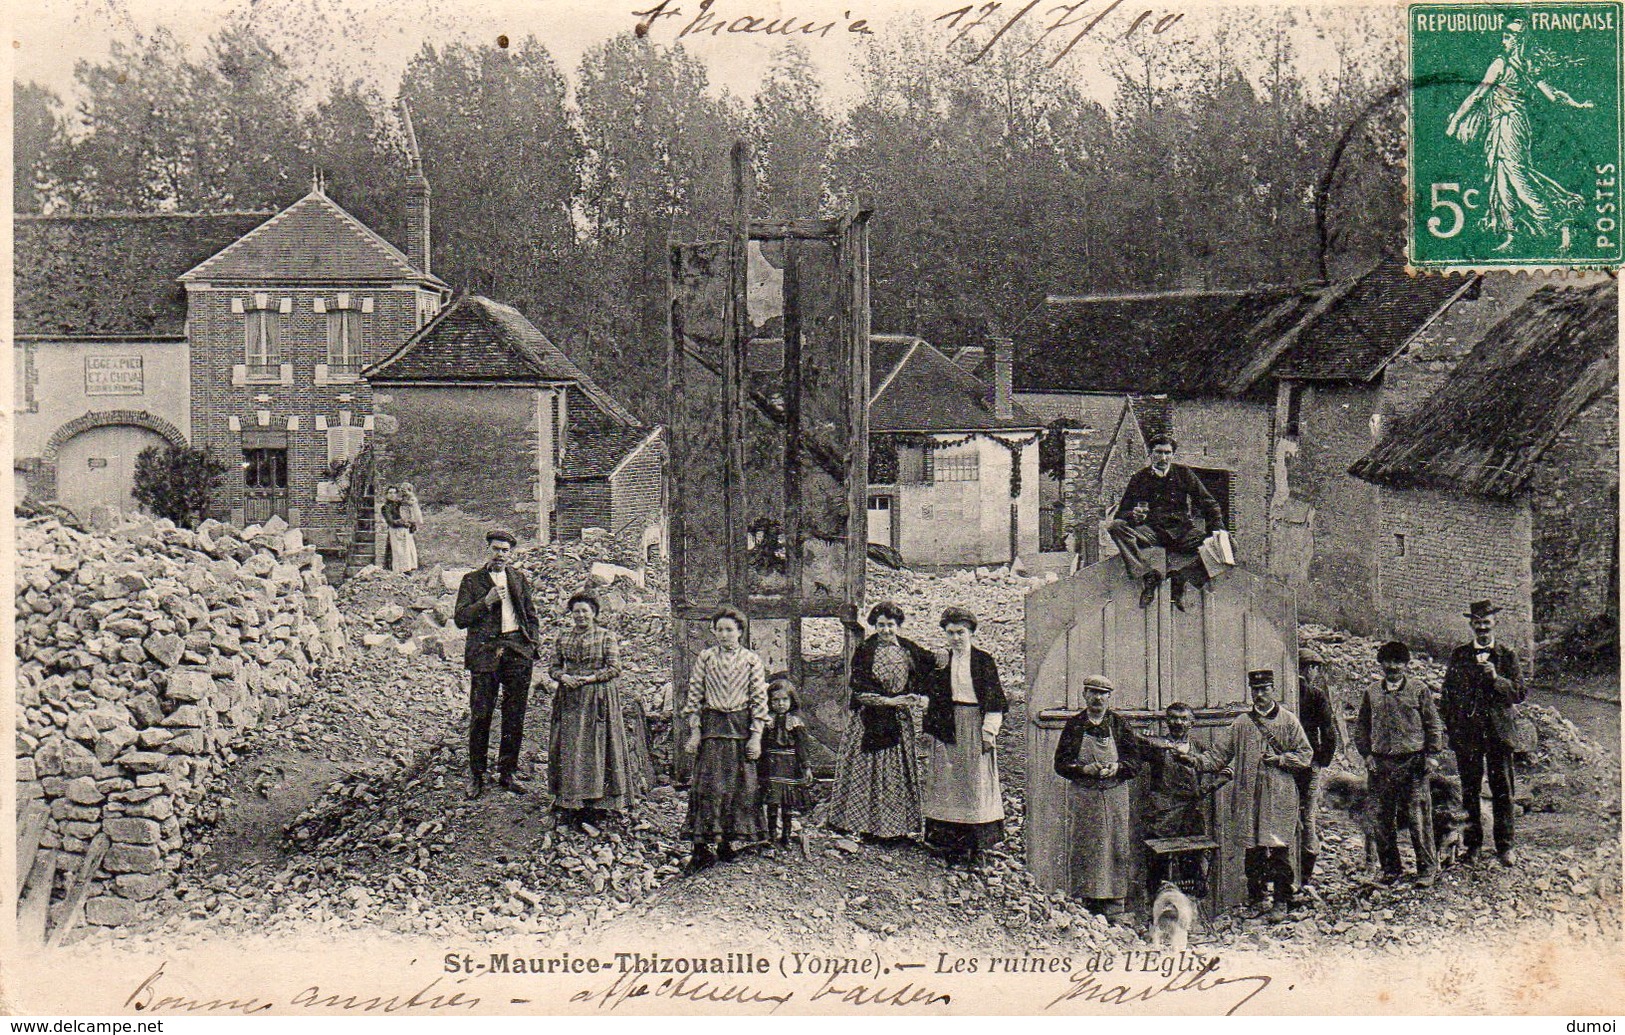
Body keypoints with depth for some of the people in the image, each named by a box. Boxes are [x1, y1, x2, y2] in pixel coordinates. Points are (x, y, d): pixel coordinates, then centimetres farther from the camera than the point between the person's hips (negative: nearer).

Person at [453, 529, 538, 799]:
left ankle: (507, 773, 16)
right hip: (485, 652, -3)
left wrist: (533, 643, 8)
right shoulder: (472, 580, 6)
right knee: (480, 714, -3)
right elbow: (460, 619, -1)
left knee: (515, 716, 5)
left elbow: (531, 614, 20)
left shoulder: (519, 578, 16)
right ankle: (476, 775, 9)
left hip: (518, 652, 3)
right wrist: (487, 601, -11)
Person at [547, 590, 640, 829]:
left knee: (595, 748, -4)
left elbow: (614, 668, -4)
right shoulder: (564, 637, 12)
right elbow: (554, 666, 13)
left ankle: (595, 804, 0)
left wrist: (589, 678, -14)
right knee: (567, 748, 1)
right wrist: (563, 677, -8)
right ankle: (569, 804, 7)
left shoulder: (606, 636, 1)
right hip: (569, 700, 4)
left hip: (598, 699, -4)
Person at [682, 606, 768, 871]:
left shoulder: (751, 660, 4)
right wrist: (694, 732, -2)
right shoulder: (705, 658, 5)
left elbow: (759, 700, 3)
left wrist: (756, 736, -3)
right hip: (711, 726, -1)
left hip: (742, 727, 1)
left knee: (740, 785, 1)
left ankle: (726, 842, 12)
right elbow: (694, 697, 5)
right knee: (707, 784, -8)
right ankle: (701, 846, -9)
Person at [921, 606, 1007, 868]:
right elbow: (930, 697, 13)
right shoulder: (940, 661, 8)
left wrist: (989, 732, -9)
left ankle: (975, 845, 5)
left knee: (976, 779, -1)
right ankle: (950, 842, 6)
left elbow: (994, 700, -4)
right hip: (948, 728, 3)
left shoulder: (984, 661, -2)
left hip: (975, 725, -3)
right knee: (948, 780, 2)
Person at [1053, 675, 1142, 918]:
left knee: (1116, 847, -1)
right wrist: (1084, 769, -15)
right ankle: (1089, 901, 3)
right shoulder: (1074, 725, 5)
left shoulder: (1119, 724, 8)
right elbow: (1061, 764, 2)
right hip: (1085, 796, -1)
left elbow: (1135, 761, 6)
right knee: (1087, 848, -2)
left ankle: (1114, 905, 5)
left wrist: (1117, 767, -13)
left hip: (1116, 795, 1)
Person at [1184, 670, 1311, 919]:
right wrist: (1196, 760, -6)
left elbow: (1305, 755, 5)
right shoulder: (1242, 723, 11)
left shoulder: (1289, 721, 5)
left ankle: (1282, 902, 6)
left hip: (1280, 797, -2)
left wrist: (1279, 759, -10)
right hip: (1249, 797, 3)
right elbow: (1221, 752, 9)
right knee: (1252, 848, 6)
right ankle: (1256, 898, 17)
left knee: (1279, 849, -3)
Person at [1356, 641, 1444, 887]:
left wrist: (1432, 754, -1)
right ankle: (1390, 867, 16)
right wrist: (1367, 754, 5)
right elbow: (1361, 727, 15)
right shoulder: (1372, 693, 11)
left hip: (1413, 763, -3)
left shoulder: (1419, 690, 5)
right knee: (1381, 818, 4)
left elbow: (1433, 725, 6)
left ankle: (1428, 868, 9)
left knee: (1419, 817, -2)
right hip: (1382, 763, 3)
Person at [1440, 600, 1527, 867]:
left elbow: (1520, 694, -1)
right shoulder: (1458, 655, 8)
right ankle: (1472, 844, 14)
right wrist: (1449, 729, 5)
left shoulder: (1507, 655, 5)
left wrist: (1497, 679, -18)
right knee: (1469, 792, 5)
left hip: (1498, 732, -1)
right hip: (1466, 732, 1)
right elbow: (1447, 694, 11)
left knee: (1502, 791, 2)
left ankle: (1505, 845, 12)